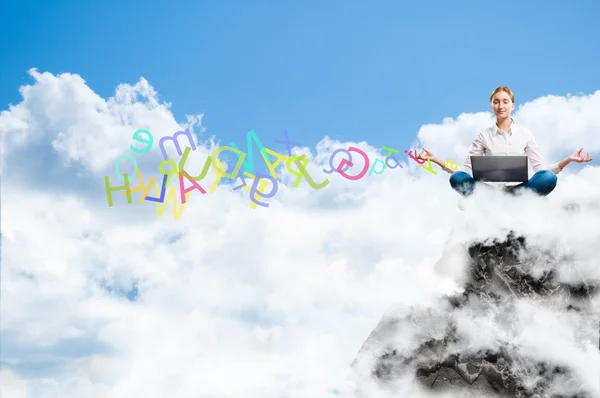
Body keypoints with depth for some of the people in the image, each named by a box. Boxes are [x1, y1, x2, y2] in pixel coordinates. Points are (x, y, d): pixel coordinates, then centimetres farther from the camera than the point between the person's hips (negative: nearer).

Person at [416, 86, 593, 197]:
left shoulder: (525, 134, 11)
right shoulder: (483, 136, 11)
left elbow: (539, 169, 7)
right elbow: (467, 169, 6)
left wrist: (568, 160, -6)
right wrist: (437, 160, -5)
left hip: (518, 190, 0)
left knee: (549, 177, -30)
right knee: (457, 178, -28)